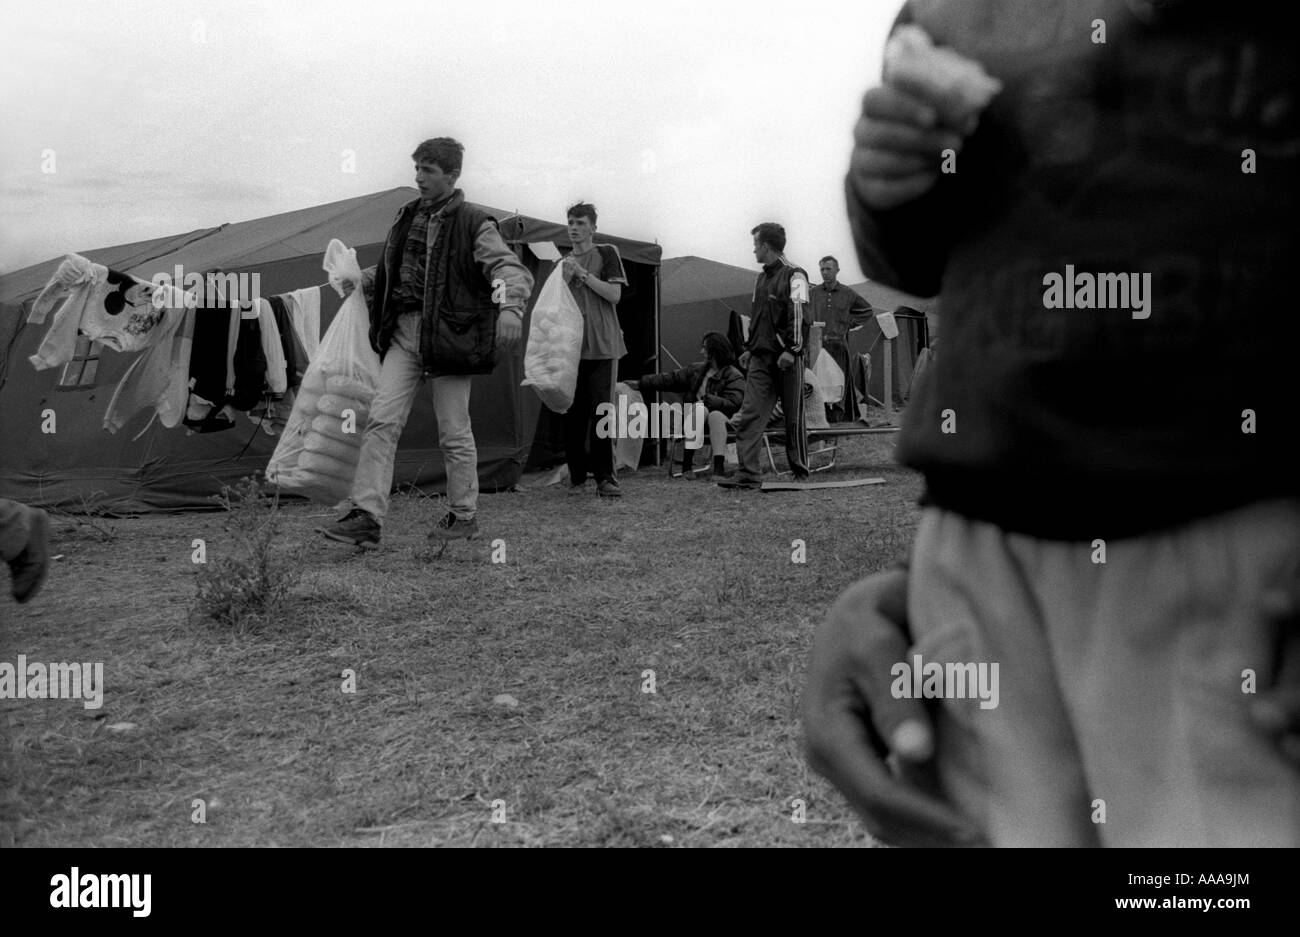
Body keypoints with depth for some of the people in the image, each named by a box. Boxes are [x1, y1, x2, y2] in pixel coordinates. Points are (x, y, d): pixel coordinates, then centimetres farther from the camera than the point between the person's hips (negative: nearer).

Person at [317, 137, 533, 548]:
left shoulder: (473, 223, -5)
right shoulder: (408, 217, 15)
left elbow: (510, 268, -16)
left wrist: (510, 306, -34)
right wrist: (363, 280, 25)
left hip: (450, 335, -5)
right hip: (404, 332, 6)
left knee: (454, 431, 2)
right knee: (382, 420, -6)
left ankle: (464, 516, 19)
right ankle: (367, 516, -6)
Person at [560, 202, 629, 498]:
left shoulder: (607, 253, 7)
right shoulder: (562, 263, 18)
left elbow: (614, 295, -4)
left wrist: (583, 273, -10)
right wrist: (565, 278, -3)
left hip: (601, 345, -3)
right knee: (573, 413, 0)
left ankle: (604, 476, -4)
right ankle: (577, 476, 7)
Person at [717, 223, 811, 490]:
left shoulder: (794, 275, -6)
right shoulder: (762, 278, 18)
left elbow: (798, 315, -13)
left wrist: (791, 350, -20)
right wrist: (750, 348, 18)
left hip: (786, 358, -7)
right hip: (761, 358, 7)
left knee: (793, 418, 2)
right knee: (749, 416, -4)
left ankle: (801, 472, 14)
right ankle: (748, 474, -7)